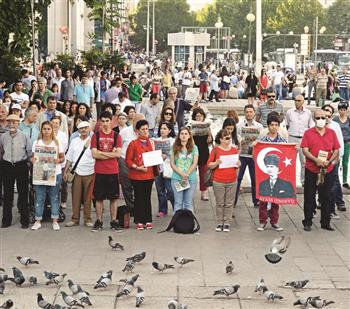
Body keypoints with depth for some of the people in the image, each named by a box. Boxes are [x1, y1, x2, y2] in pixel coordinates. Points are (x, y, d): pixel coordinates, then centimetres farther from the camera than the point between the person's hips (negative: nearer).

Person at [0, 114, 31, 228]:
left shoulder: (24, 136, -5)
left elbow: (30, 152, 2)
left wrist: (27, 163, 4)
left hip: (21, 166, -2)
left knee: (23, 193, 2)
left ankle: (25, 220, 10)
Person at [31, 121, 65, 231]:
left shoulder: (57, 143, 4)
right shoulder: (37, 143, 5)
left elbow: (62, 157, 5)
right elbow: (33, 157, 7)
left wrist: (58, 161, -16)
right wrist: (34, 161, -15)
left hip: (55, 173, 0)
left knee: (54, 197, 4)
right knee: (39, 197, 1)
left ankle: (55, 221, 11)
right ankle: (38, 221, 9)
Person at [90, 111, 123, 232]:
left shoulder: (116, 136, 4)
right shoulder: (96, 135, 3)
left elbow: (118, 154, -7)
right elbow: (94, 154, -7)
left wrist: (102, 153, -9)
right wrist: (111, 154, -8)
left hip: (113, 171, 0)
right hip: (99, 171, 0)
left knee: (113, 198, 4)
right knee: (99, 198, 4)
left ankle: (114, 222, 11)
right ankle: (98, 222, 11)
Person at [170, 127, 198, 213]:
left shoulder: (194, 148, 5)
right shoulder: (174, 148, 5)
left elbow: (195, 164, 0)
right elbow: (172, 164, 1)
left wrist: (187, 174, -13)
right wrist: (181, 174, -12)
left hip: (191, 179, 0)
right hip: (177, 178, 0)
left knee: (188, 203, 3)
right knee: (178, 202, 1)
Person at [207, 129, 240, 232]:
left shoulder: (234, 150, 7)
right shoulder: (215, 150, -2)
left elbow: (237, 164, 17)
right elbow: (209, 165, -1)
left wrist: (238, 164, -5)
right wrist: (216, 163, -20)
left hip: (232, 181, 2)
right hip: (218, 182, -2)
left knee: (229, 203, 4)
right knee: (220, 203, 4)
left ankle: (227, 223, 11)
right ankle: (219, 223, 13)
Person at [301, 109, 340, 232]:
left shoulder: (332, 133, 5)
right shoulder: (308, 133, -1)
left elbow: (336, 150, 5)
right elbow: (305, 150, -7)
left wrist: (329, 161, -12)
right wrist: (316, 160, -21)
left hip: (328, 170, 2)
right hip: (311, 169, -2)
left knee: (326, 197, 8)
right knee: (309, 197, 4)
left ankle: (325, 223, 16)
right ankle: (307, 222, 13)